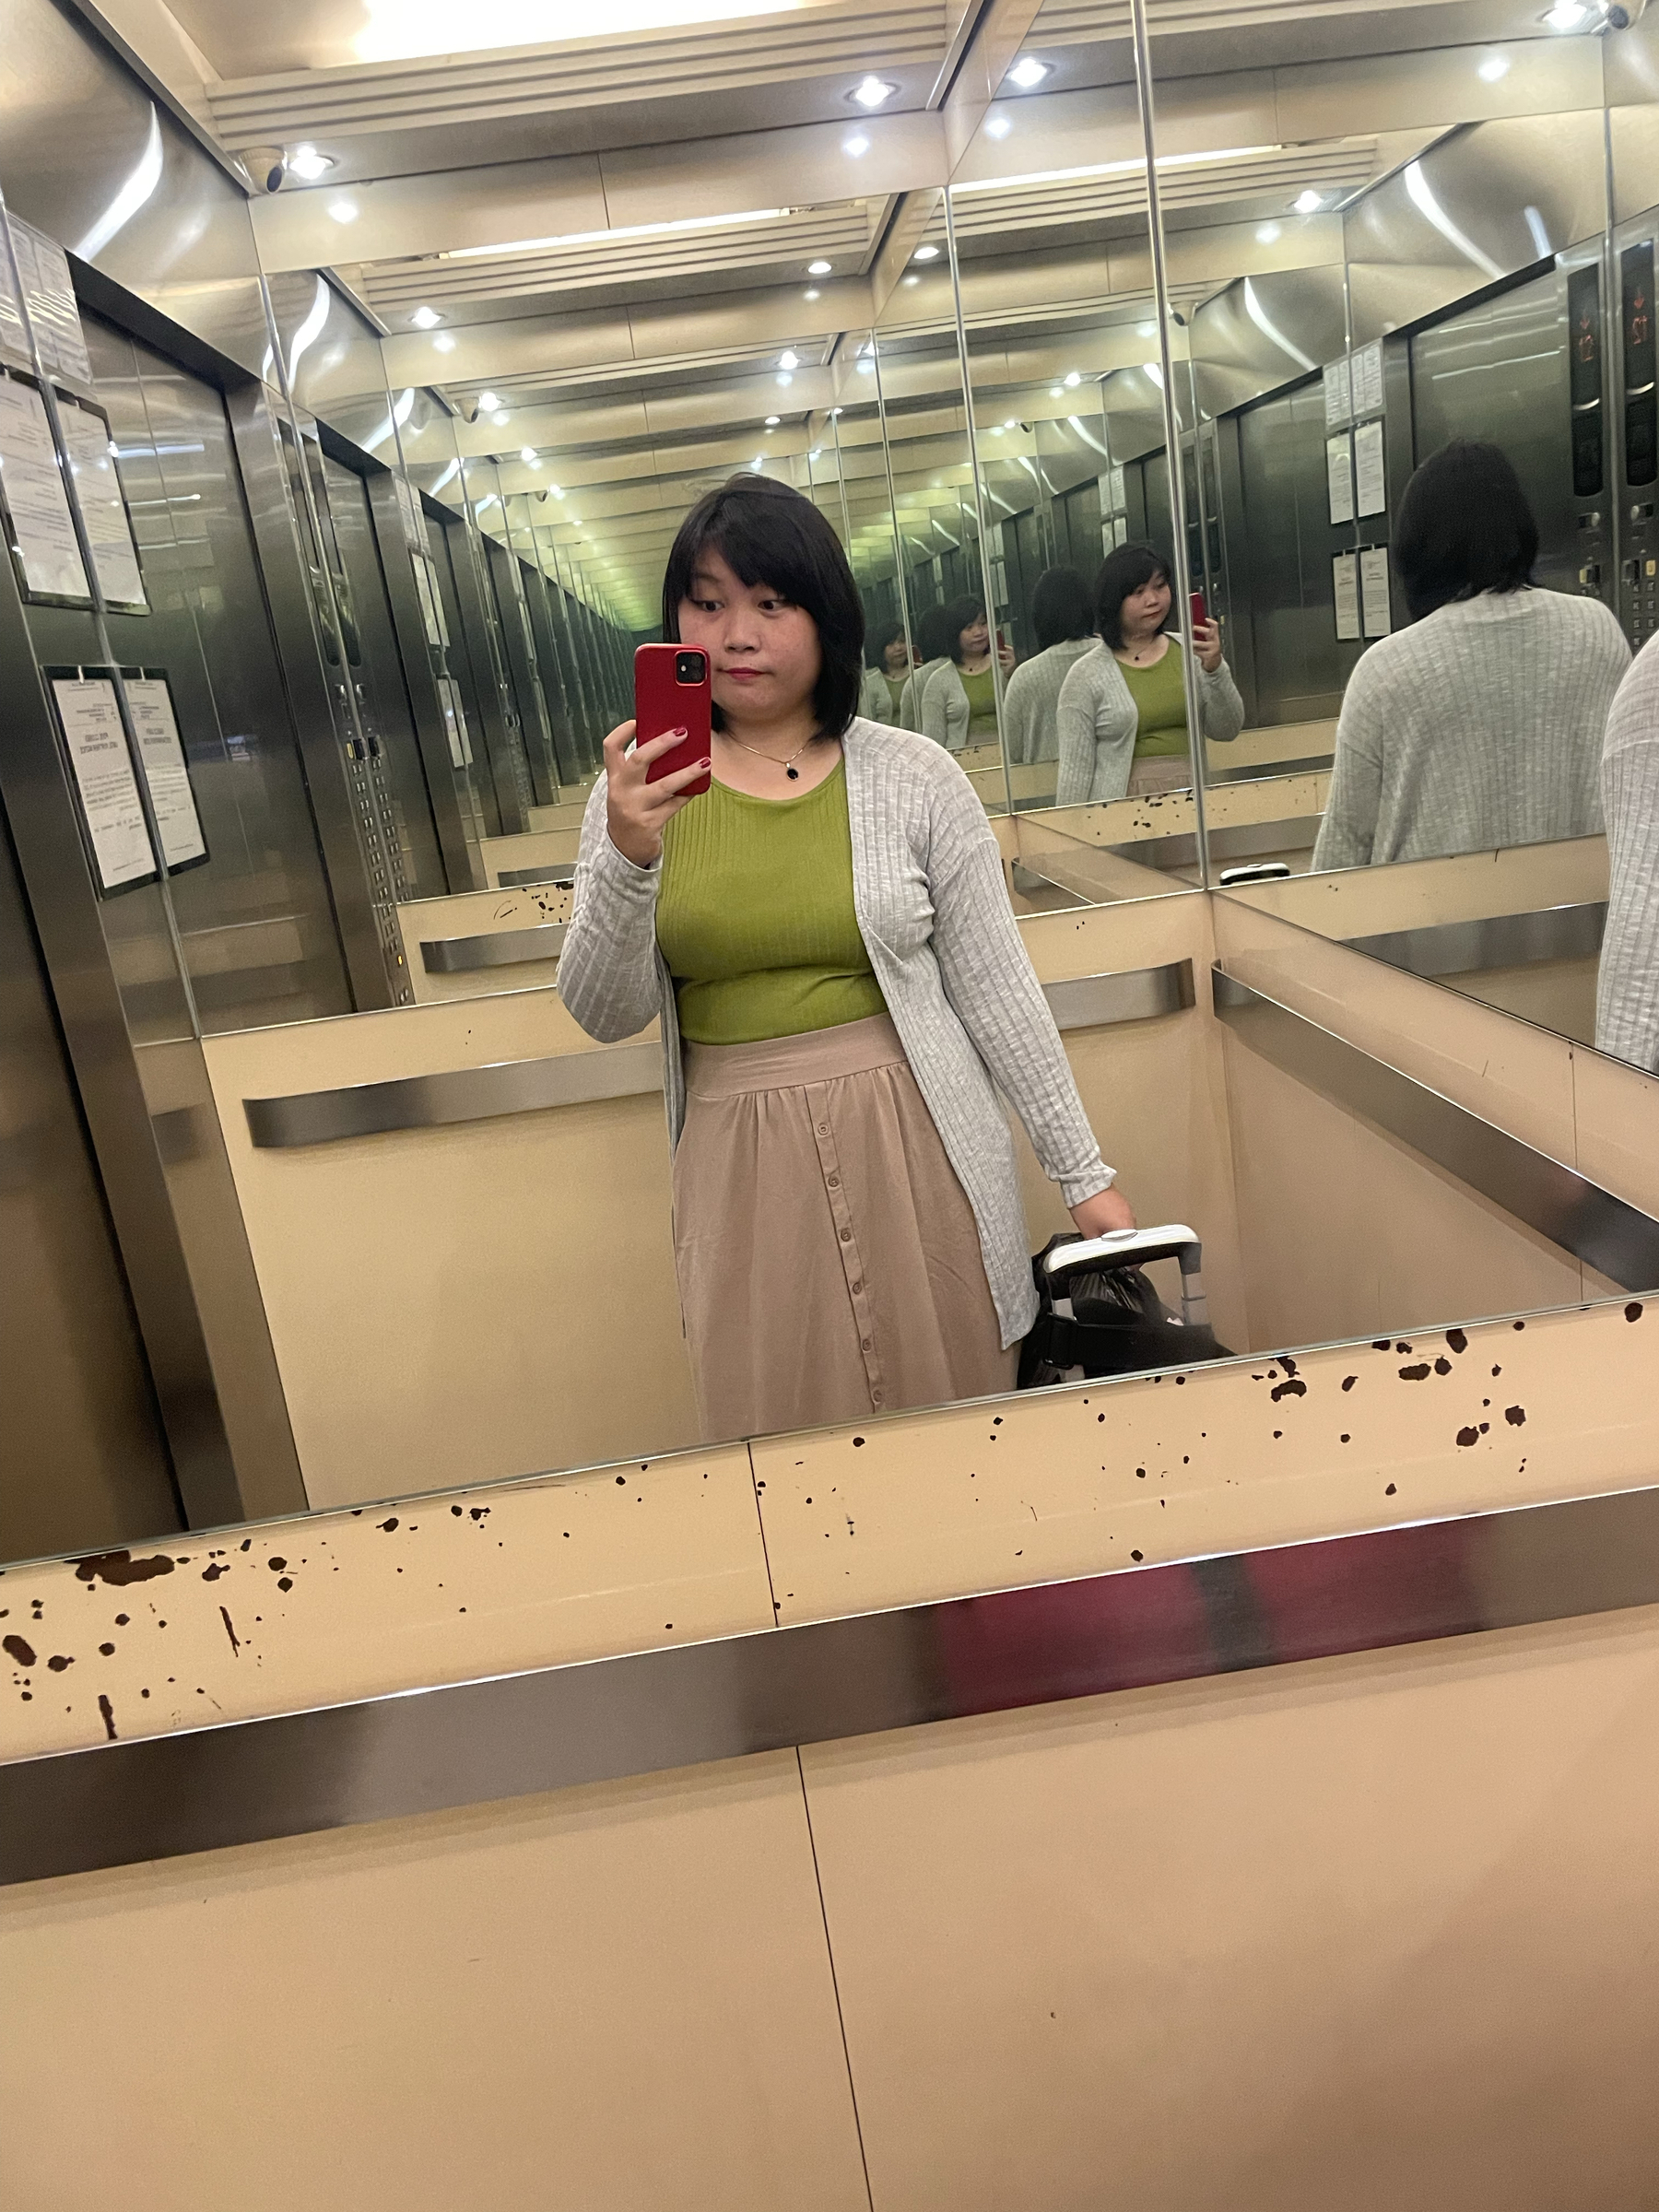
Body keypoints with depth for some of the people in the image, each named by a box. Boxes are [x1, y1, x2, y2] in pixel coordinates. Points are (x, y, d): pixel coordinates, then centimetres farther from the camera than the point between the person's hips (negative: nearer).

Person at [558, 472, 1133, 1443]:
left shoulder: (914, 775, -2)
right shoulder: (641, 789, 2)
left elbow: (997, 990, 0)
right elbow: (605, 1017, -4)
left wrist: (1085, 1173, 0)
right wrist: (627, 858, -20)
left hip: (915, 1149, -1)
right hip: (744, 1173, 1)